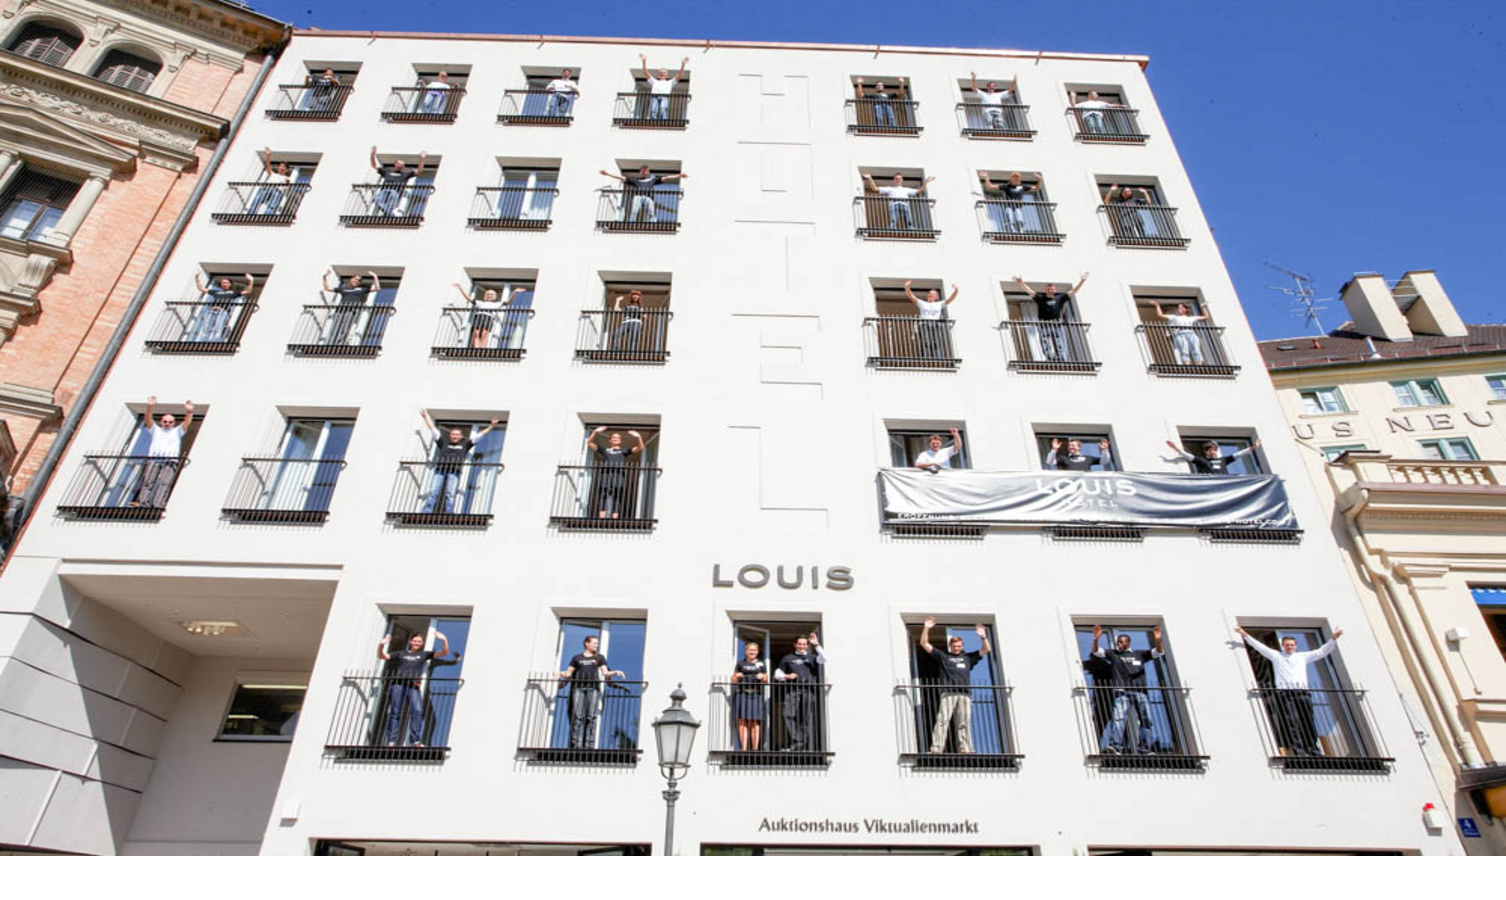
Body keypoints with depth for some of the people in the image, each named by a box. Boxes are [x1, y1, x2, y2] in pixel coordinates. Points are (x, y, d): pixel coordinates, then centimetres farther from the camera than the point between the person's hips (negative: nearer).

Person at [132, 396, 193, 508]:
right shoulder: (155, 430, 28)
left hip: (170, 462, -2)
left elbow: (187, 422, 10)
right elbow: (147, 419, 12)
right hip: (153, 460, 2)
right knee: (148, 481, -17)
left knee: (165, 483, -21)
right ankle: (142, 503, -31)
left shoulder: (177, 431, 27)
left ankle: (158, 506, -36)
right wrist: (150, 407, -8)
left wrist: (189, 412, -12)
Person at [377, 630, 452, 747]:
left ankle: (415, 741, -24)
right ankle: (391, 741, -5)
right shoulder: (401, 653, 23)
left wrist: (444, 640, -4)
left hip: (413, 686, -1)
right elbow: (382, 656, 19)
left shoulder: (424, 654, 21)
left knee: (417, 711, -19)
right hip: (398, 683, 1)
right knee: (395, 712, -5)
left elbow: (444, 653, 13)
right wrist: (381, 645, 0)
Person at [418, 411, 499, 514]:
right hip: (440, 469, 1)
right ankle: (425, 514, -14)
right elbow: (433, 429, 28)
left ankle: (448, 516, -19)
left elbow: (479, 435, 24)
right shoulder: (444, 443, 25)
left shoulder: (464, 445, 23)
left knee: (450, 494, -13)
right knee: (433, 493, -8)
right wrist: (425, 416, 29)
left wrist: (491, 426, 23)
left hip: (454, 471, -1)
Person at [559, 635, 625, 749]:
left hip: (593, 688, 0)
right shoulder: (577, 658, 18)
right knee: (577, 717, -9)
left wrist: (615, 672, -7)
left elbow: (605, 673, 11)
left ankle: (589, 744, -11)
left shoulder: (599, 658, 20)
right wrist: (562, 674, -6)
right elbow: (568, 673, 15)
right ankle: (576, 744, -10)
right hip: (578, 688, 0)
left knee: (591, 717, -9)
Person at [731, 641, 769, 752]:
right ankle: (744, 748, -7)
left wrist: (763, 677, -4)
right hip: (742, 694, 0)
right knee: (742, 721, -7)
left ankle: (755, 749, -5)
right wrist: (737, 676, -4)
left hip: (756, 694, 0)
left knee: (755, 722, -5)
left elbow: (766, 682, 17)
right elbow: (733, 681, 17)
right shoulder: (740, 663, 16)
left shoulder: (762, 664, 16)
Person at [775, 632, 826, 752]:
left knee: (807, 720, -3)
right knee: (790, 718, -14)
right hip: (792, 691, 0)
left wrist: (816, 645, -6)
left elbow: (823, 659, -1)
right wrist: (786, 676, 0)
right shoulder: (787, 658, 20)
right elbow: (777, 673, 19)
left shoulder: (812, 657, 19)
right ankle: (794, 744, -12)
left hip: (808, 691, 0)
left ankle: (808, 747, 0)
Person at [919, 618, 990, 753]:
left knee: (964, 723, -2)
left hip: (965, 694, 3)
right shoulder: (942, 656, 19)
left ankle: (965, 750, -4)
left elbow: (986, 649, 24)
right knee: (942, 721, -13)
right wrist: (926, 628, 5)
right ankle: (936, 749, -19)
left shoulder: (968, 657, 25)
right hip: (947, 693, -3)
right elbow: (924, 644, 14)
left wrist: (983, 637, 8)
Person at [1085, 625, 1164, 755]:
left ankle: (1147, 749, 11)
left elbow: (1157, 653, 10)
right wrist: (1096, 639, -17)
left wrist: (1158, 640, -10)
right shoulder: (1112, 654, 14)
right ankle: (1115, 746, -28)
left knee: (1146, 719, 2)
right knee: (1119, 717, -18)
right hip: (1122, 692, -3)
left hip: (1140, 691, 3)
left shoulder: (1139, 654, 18)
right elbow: (1096, 652, 3)